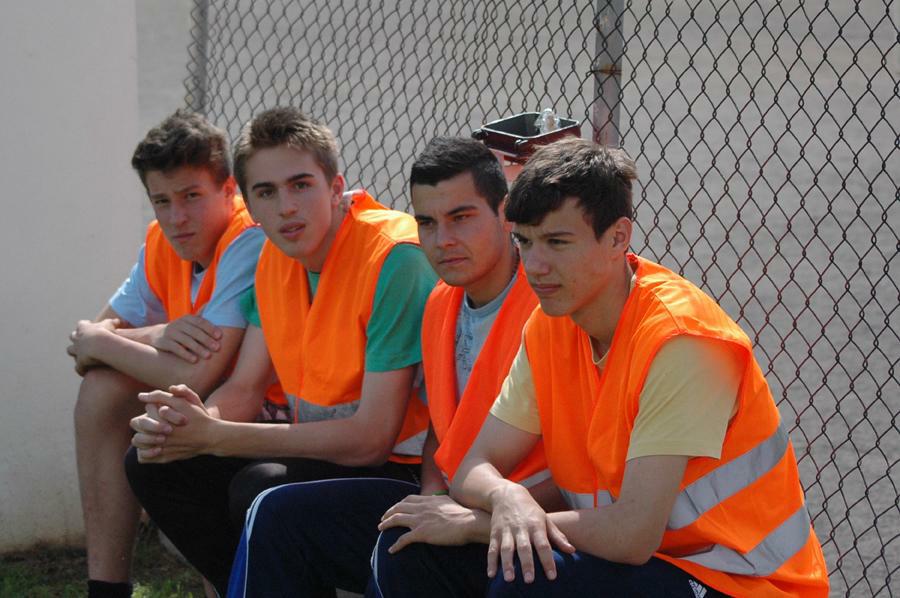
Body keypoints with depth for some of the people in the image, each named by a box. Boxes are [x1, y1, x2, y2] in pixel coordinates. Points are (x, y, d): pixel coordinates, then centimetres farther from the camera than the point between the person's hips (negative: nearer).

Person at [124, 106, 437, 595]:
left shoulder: (393, 256, -23)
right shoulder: (276, 256, 3)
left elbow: (372, 437, -26)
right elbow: (244, 389, 9)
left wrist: (215, 436, -23)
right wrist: (193, 421, -17)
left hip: (402, 467, -8)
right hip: (320, 451, 8)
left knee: (261, 489, -31)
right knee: (153, 464, 0)